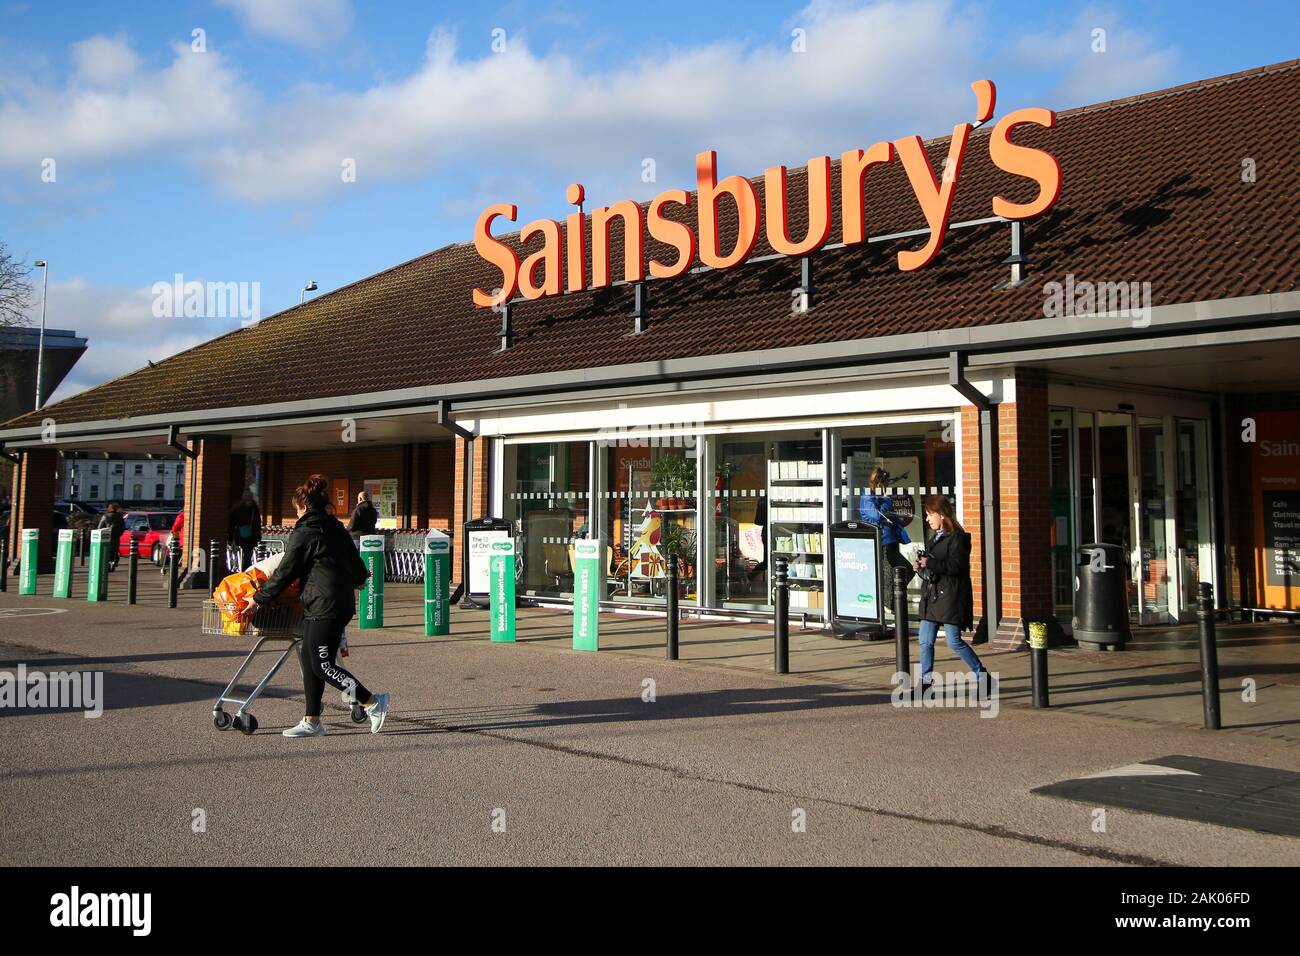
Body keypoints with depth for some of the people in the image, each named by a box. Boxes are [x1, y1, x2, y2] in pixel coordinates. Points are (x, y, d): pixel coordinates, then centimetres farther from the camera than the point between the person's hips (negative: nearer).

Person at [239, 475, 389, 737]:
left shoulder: (303, 533, -7)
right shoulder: (337, 529, 15)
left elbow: (284, 574, -6)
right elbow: (357, 566, 21)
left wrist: (258, 599, 3)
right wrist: (356, 578, 44)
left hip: (323, 606, -9)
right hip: (344, 603, 9)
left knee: (322, 665, -4)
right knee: (309, 659, 12)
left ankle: (374, 703, -3)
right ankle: (312, 722, 13)